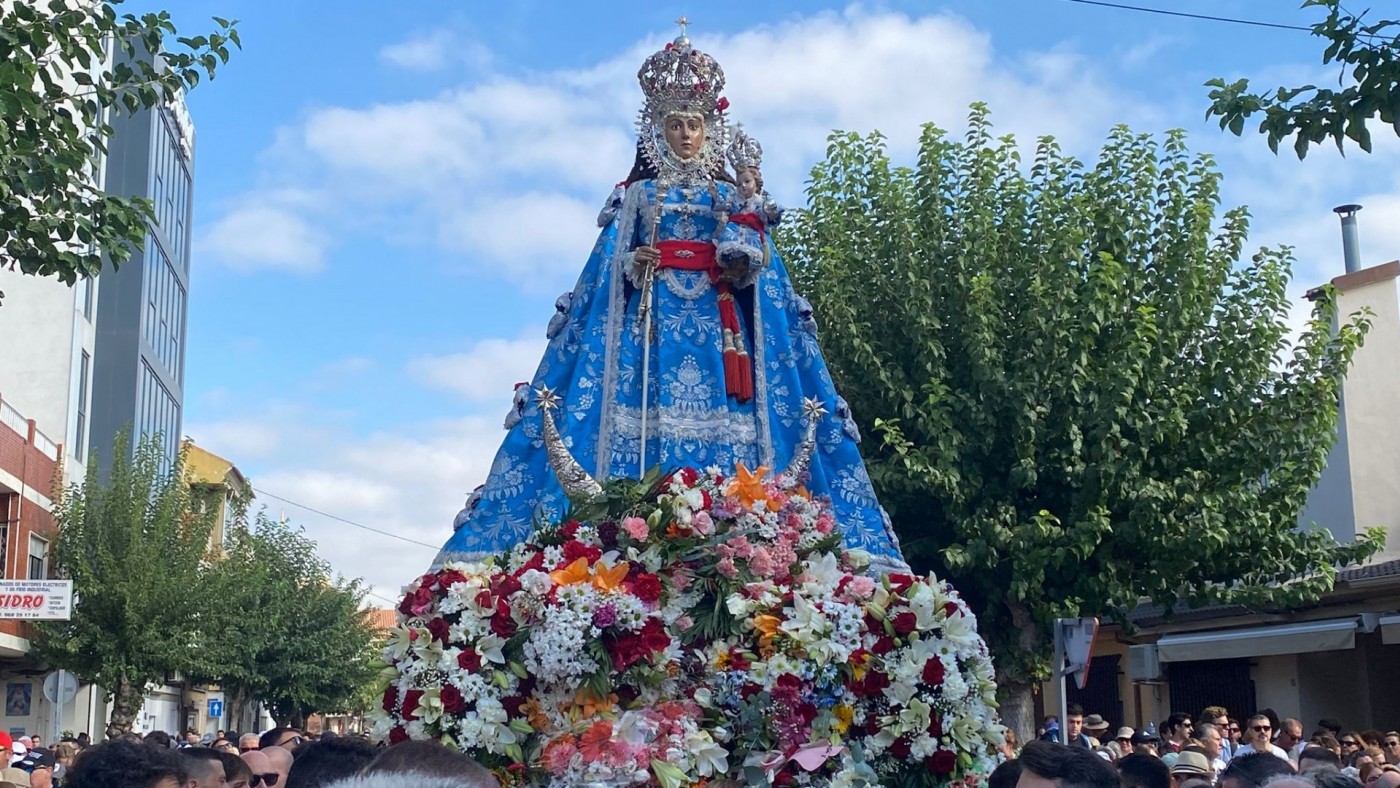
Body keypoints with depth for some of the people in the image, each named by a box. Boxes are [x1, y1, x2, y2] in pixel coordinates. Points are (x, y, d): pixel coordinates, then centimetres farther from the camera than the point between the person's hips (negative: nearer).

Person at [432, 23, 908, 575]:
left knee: (723, 419, -13)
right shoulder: (639, 195, 17)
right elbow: (611, 263, 9)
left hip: (716, 318, 1)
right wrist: (634, 263, -11)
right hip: (653, 316, -1)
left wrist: (740, 249, -13)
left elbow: (754, 260, 7)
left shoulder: (730, 197, 19)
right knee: (644, 411, -15)